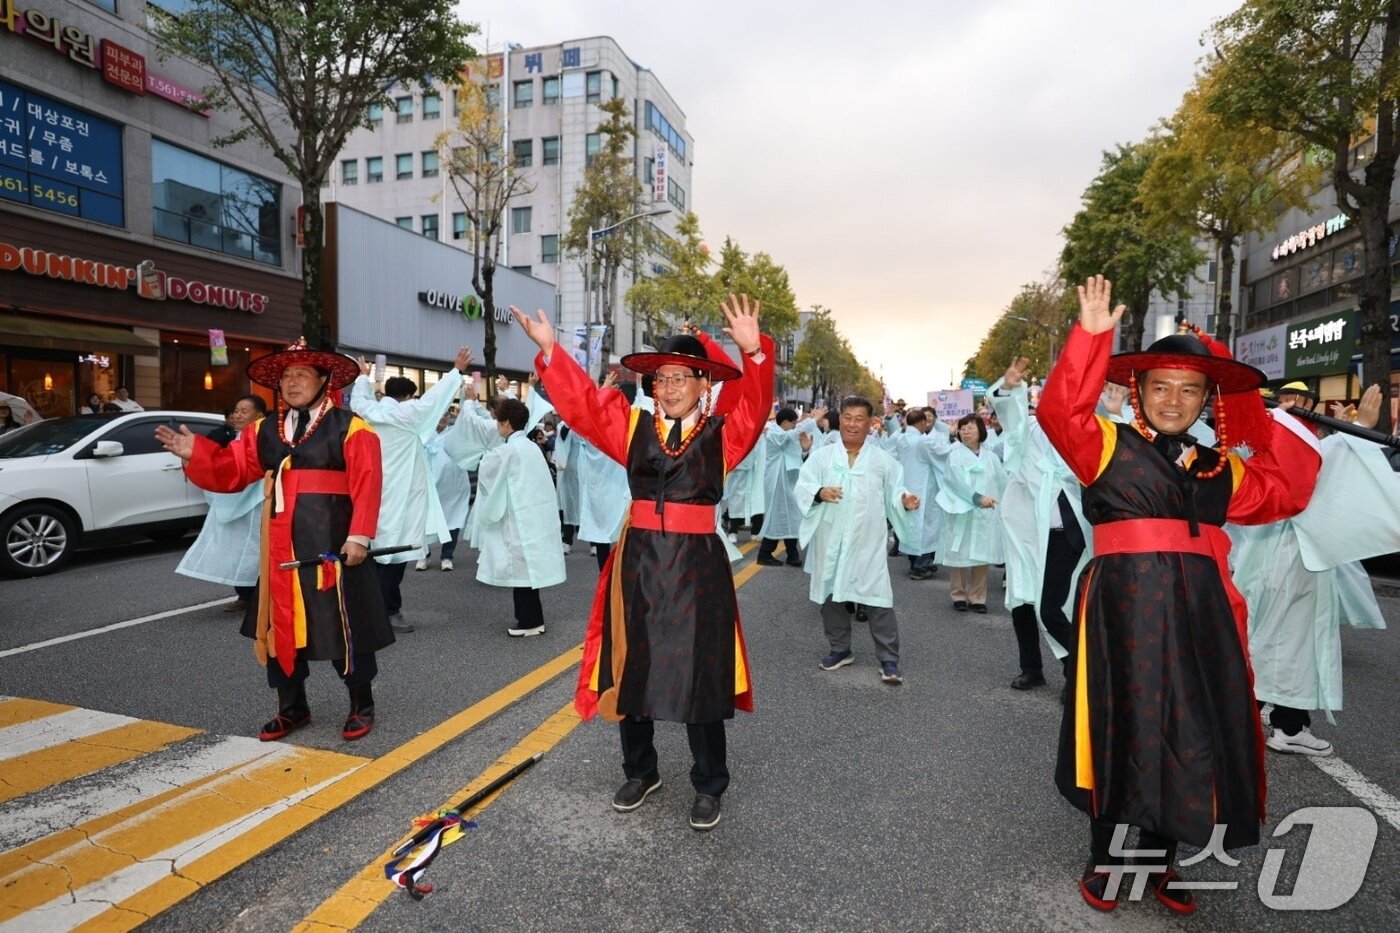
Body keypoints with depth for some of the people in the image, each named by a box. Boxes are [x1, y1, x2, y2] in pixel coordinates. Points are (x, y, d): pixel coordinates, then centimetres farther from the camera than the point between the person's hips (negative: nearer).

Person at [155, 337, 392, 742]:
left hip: (332, 545, -6)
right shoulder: (265, 431, 13)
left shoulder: (350, 427, -6)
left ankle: (361, 707, 21)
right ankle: (291, 708, 31)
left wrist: (359, 536, -19)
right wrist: (197, 454, -7)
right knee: (280, 628, 14)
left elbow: (367, 485, -13)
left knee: (346, 628, 3)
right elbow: (231, 471, 11)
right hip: (281, 547, 6)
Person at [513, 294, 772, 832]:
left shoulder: (723, 433, 0)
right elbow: (581, 402, 0)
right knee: (631, 673, 13)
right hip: (639, 563, 3)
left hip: (697, 567, -3)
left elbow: (755, 404, -16)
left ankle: (708, 787, 25)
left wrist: (754, 352, -33)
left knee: (700, 679, 5)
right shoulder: (631, 427, 7)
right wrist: (549, 350, -10)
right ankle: (640, 772, 34)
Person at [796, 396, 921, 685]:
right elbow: (802, 487, -2)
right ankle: (840, 649, 29)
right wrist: (819, 492, -23)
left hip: (867, 542, -1)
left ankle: (889, 659, 7)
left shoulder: (883, 460, 6)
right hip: (830, 540, 2)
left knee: (877, 599, -3)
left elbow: (893, 492, 7)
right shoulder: (821, 455, 4)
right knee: (831, 595, 12)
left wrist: (905, 501, -15)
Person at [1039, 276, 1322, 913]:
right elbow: (1060, 411, -16)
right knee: (1122, 730, 3)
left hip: (1199, 610, 5)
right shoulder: (1107, 445, -1)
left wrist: (1268, 424, 13)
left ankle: (1160, 860, 30)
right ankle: (1103, 859, 22)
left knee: (1192, 733, 10)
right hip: (1125, 606, -5)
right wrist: (1091, 337, -20)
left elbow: (1284, 493, 16)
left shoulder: (1220, 468, 16)